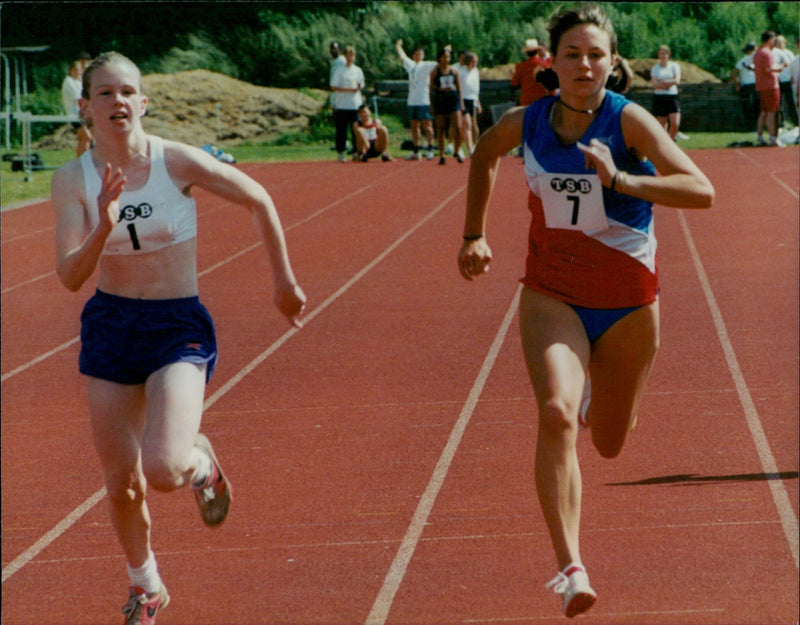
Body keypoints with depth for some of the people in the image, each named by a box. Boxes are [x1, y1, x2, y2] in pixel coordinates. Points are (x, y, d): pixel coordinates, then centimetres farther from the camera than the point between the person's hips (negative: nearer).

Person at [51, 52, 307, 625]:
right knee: (122, 483, 9)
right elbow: (70, 275, -15)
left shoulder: (178, 162, -13)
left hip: (178, 326, -3)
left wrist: (285, 282, 8)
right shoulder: (74, 180, -8)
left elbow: (259, 200, 1)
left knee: (162, 471, -21)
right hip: (110, 325, 3)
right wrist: (103, 227, -33)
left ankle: (202, 461, 16)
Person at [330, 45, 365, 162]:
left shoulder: (358, 70, 12)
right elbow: (333, 87, -4)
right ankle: (341, 152, 4)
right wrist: (347, 89, -16)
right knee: (341, 129, -2)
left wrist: (359, 87, -5)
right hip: (342, 105, -3)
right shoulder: (340, 71, -1)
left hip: (356, 105, 3)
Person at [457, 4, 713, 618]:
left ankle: (599, 388, 53)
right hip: (551, 295, 1)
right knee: (556, 414, -26)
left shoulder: (630, 122, -16)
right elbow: (483, 156, 19)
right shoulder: (524, 123, -6)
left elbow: (702, 191, -28)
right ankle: (572, 570, -28)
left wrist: (620, 180, -38)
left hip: (628, 301, 0)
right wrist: (474, 235, 17)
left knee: (609, 443, 15)